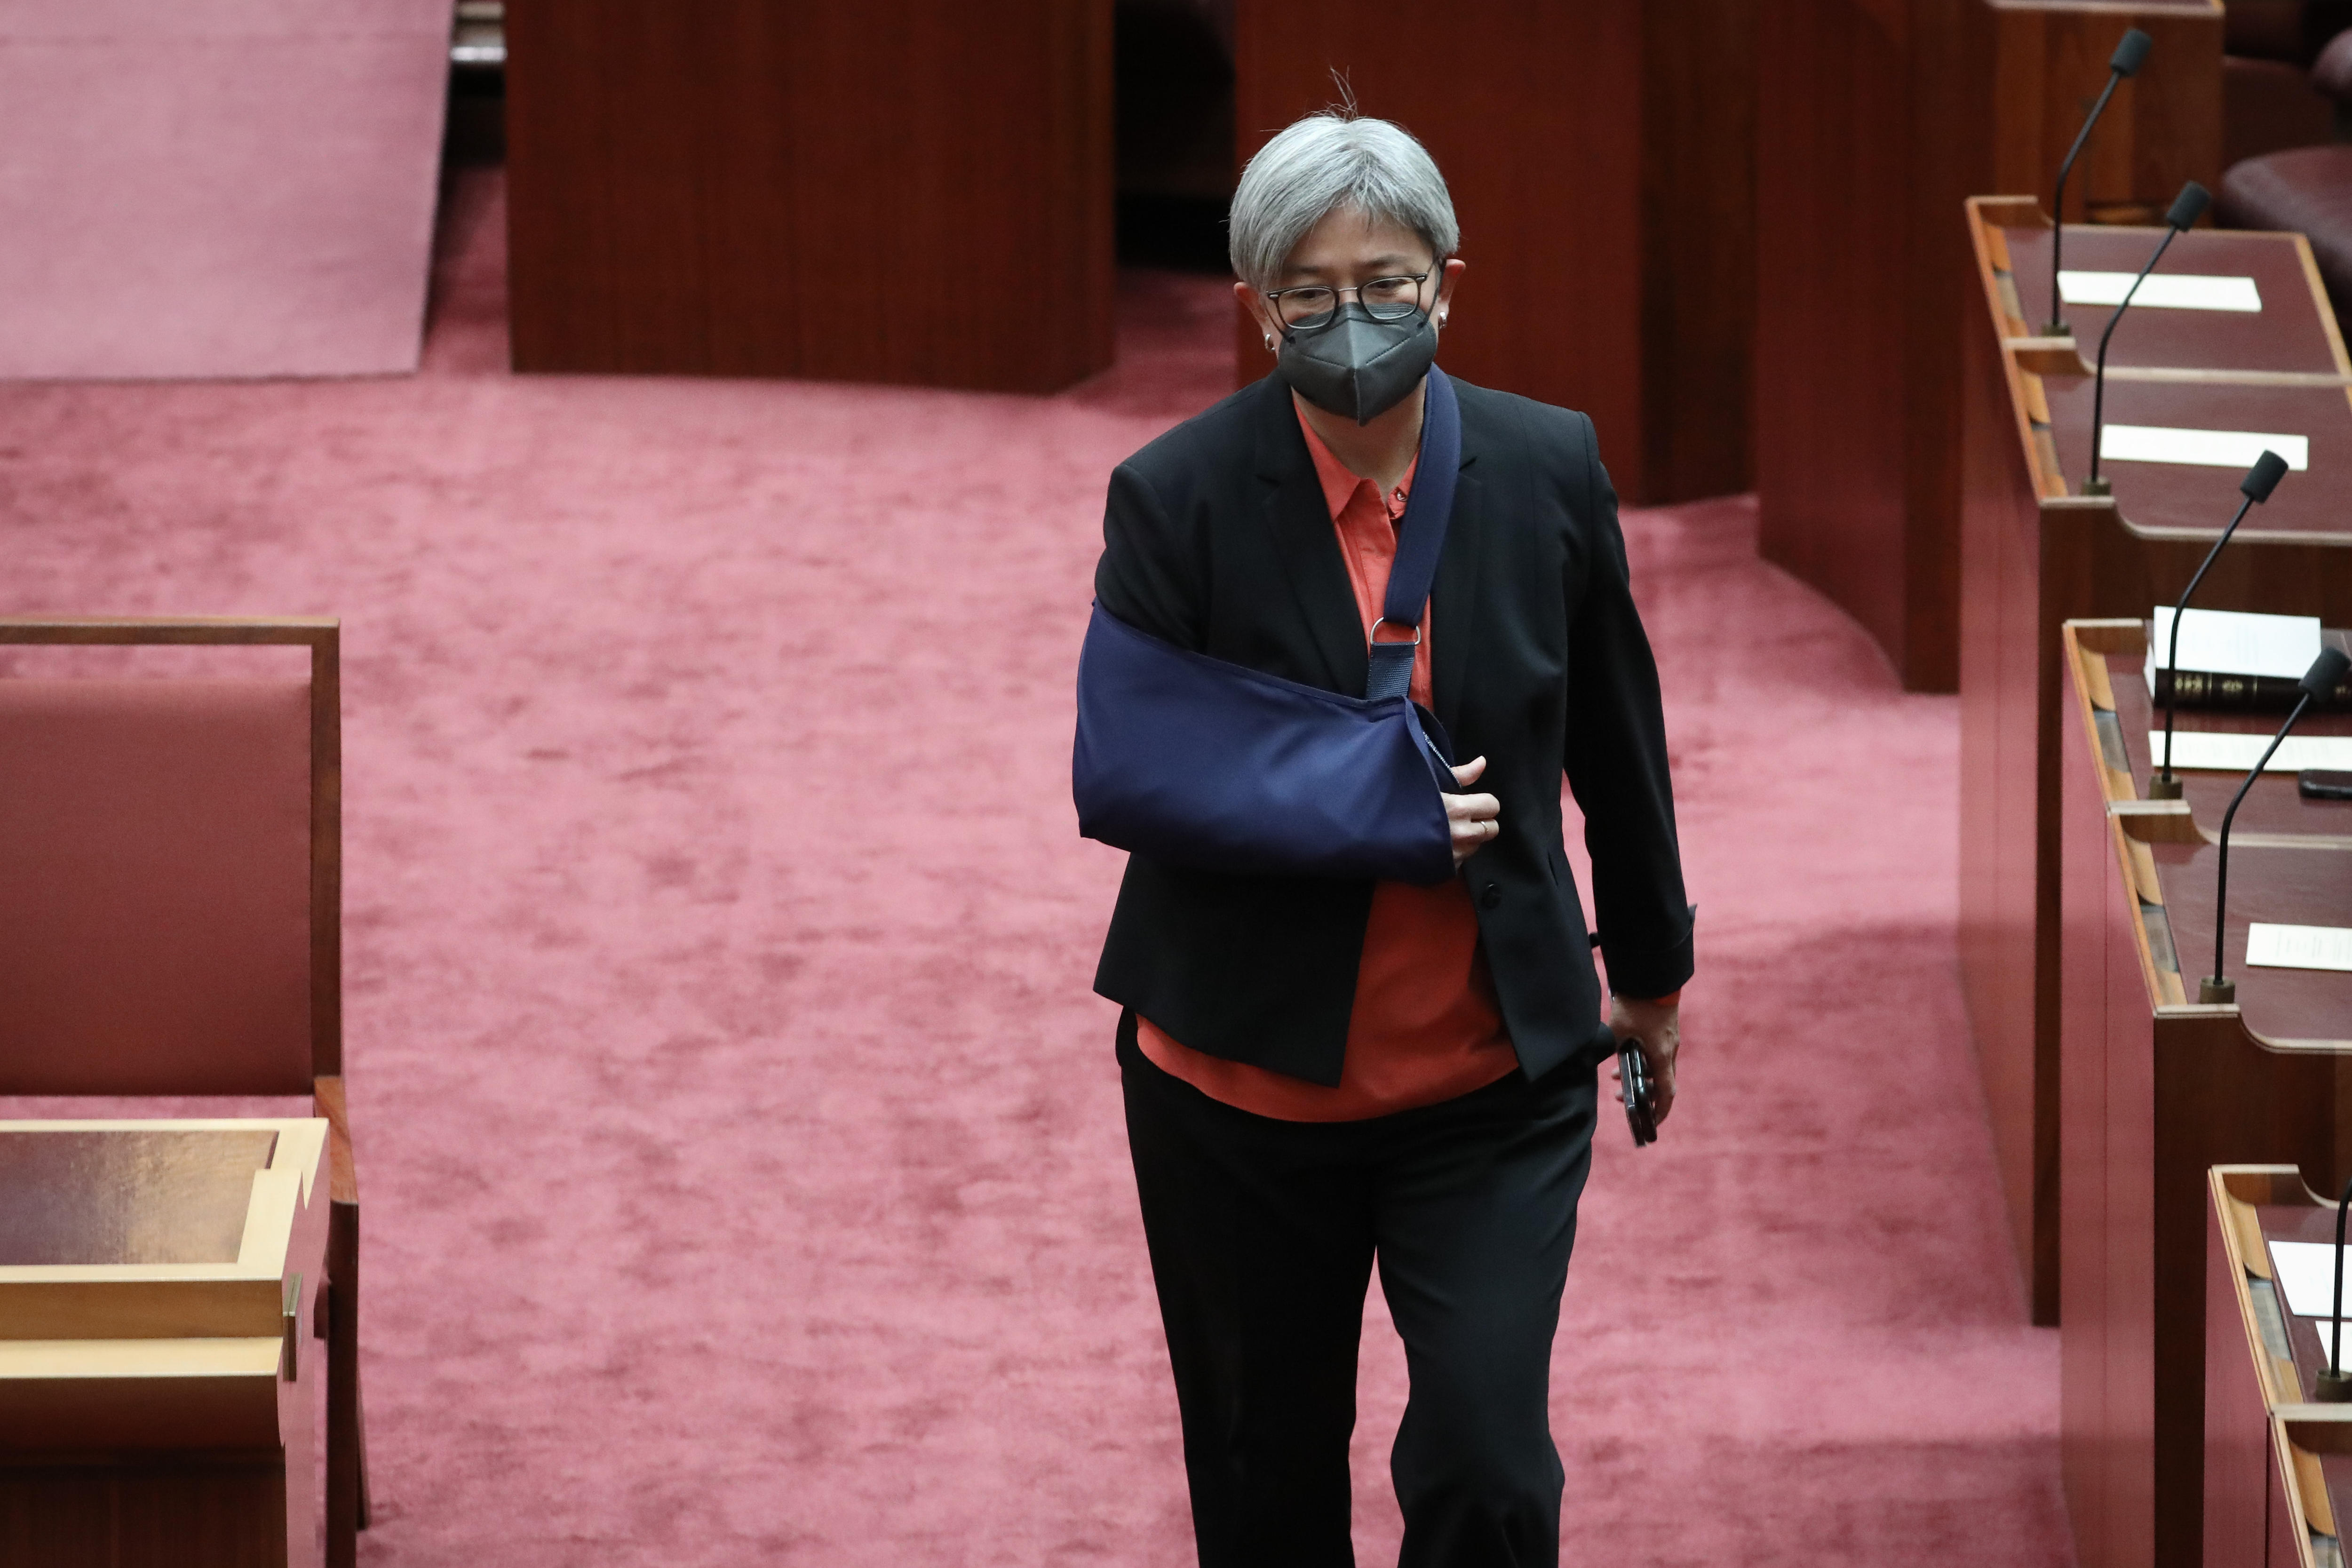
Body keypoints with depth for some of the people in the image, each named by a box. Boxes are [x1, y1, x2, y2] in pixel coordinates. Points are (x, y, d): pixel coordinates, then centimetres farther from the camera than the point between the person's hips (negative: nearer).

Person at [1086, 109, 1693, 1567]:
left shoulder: (1547, 469, -3)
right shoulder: (1179, 497, -10)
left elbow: (1617, 739, 10)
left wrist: (1653, 971, 21)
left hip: (1493, 1074, 0)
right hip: (1247, 1077, 0)